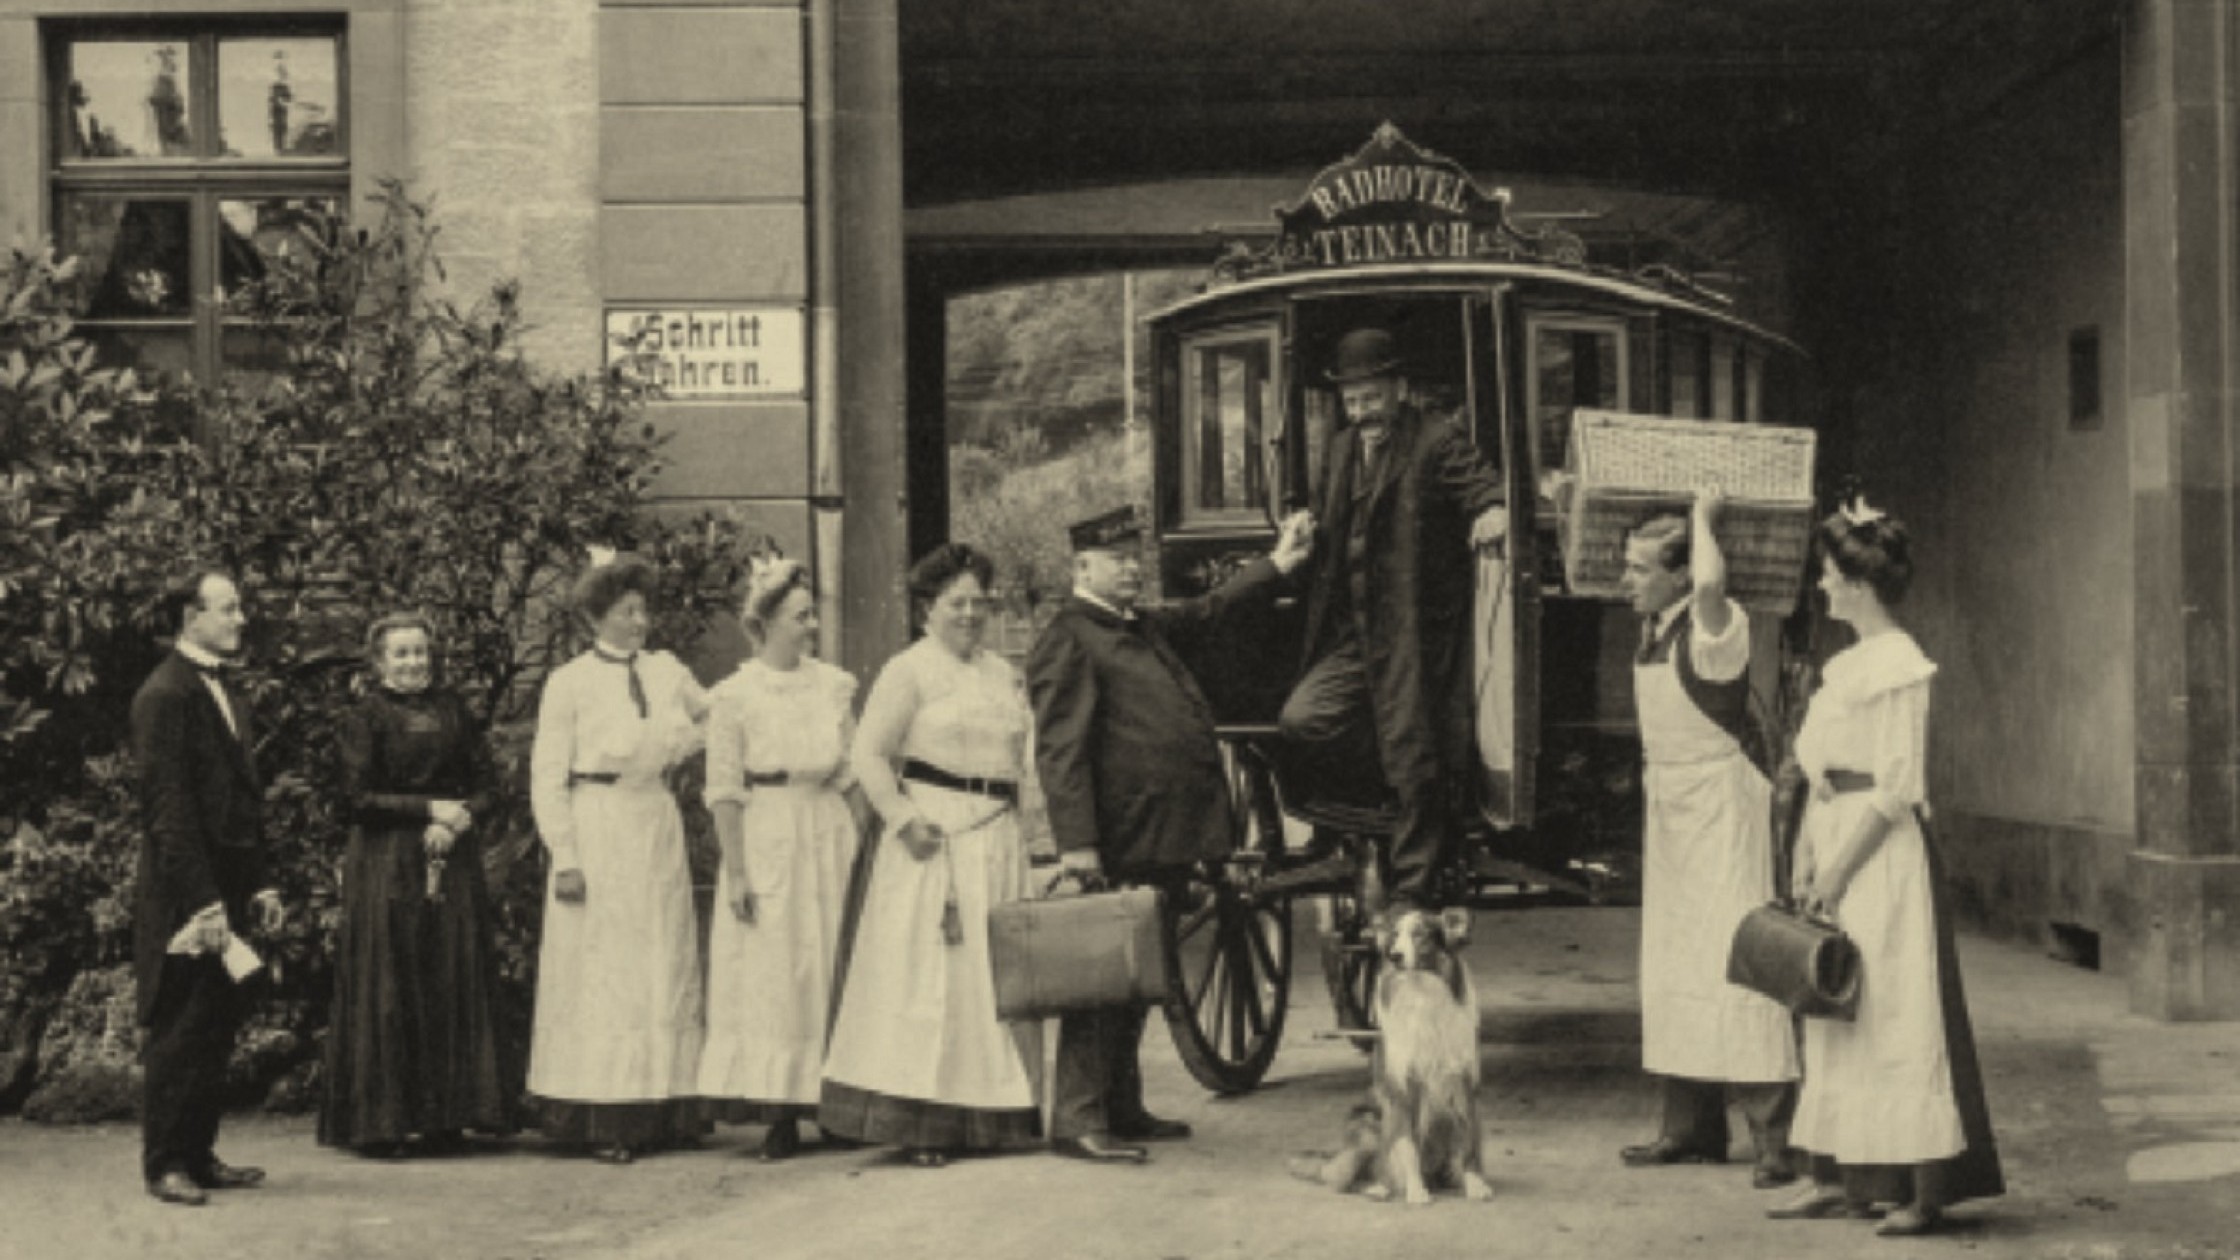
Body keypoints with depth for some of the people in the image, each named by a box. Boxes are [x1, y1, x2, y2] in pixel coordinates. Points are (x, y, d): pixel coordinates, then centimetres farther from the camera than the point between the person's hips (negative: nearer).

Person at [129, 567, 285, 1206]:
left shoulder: (227, 692, 15)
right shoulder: (165, 695, -12)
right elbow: (167, 806, -17)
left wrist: (260, 885, 14)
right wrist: (200, 901, -20)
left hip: (228, 889, 8)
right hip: (185, 893, -8)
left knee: (217, 1027, 12)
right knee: (180, 1031, -1)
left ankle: (199, 1155, 20)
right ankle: (166, 1164, 8)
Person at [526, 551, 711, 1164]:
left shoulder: (667, 671, 9)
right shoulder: (569, 683, -2)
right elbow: (548, 775, -4)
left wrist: (678, 745, 1)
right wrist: (565, 857, -10)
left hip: (657, 827, 5)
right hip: (597, 829, -4)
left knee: (664, 967, 5)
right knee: (599, 973, -3)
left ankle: (660, 1110, 10)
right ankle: (602, 1122, 0)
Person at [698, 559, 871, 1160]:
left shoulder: (833, 685, 8)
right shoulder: (735, 695, -3)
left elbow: (850, 773, 11)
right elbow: (725, 790, -5)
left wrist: (867, 843, 6)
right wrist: (736, 870, -10)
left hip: (828, 835, 4)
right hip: (766, 837, -4)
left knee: (827, 970, 4)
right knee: (770, 976, -2)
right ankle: (778, 1114, 1)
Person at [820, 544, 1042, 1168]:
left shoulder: (1004, 674, 17)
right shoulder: (908, 670, -3)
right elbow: (870, 754, -9)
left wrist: (1012, 820, 9)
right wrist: (904, 819, -18)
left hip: (997, 841, 7)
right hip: (935, 836, -7)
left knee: (993, 974, 9)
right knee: (926, 974, -6)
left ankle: (988, 1115, 17)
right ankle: (917, 1123, -3)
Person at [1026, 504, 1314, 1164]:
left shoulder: (1147, 628, 19)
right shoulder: (1066, 641, -9)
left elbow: (1211, 610, 35)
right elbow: (1060, 750, -16)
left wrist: (1277, 564, 26)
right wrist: (1076, 843, -22)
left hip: (1164, 841, 9)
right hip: (1119, 844, -9)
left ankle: (1121, 1108, 25)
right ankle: (1076, 1121, -1)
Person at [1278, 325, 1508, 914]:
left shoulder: (1438, 442, -5)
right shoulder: (1341, 450, 15)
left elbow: (1481, 484, -18)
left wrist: (1494, 512, -41)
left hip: (1415, 639, -6)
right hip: (1352, 640, 6)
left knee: (1418, 775, -1)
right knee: (1301, 721, -14)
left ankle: (1412, 894, 16)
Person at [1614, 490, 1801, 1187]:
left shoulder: (1715, 626, -17)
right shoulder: (1652, 626, 8)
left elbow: (1711, 583, -38)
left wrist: (1703, 517, -24)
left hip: (1722, 801, -9)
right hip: (1667, 801, 9)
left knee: (1737, 960, -11)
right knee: (1672, 962, 11)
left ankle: (1775, 1137, -8)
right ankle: (1690, 1128, 18)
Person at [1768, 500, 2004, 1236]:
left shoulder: (1900, 667, -13)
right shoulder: (1846, 665, 14)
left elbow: (1895, 790, -17)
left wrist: (1838, 870, -16)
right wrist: (1806, 858, 9)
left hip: (1884, 855, -9)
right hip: (1840, 852, 9)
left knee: (1897, 1015, -5)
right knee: (1834, 1015, 11)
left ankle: (1925, 1190, 1)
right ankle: (1840, 1181, 18)